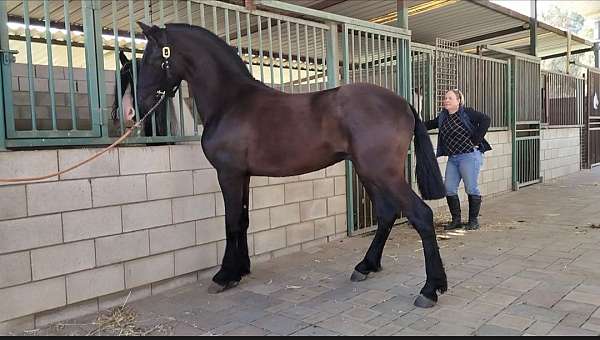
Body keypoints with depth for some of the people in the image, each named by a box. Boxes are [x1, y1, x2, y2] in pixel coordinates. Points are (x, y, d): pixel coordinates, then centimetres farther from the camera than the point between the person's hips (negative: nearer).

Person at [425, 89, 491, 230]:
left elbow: (485, 119, -14)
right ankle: (456, 220, 15)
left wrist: (476, 141, -15)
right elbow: (430, 124, 24)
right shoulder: (442, 117, 11)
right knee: (449, 189, 3)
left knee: (471, 189, -2)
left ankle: (473, 221, 11)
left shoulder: (466, 113, -7)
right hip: (452, 158, 7)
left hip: (469, 156, -7)